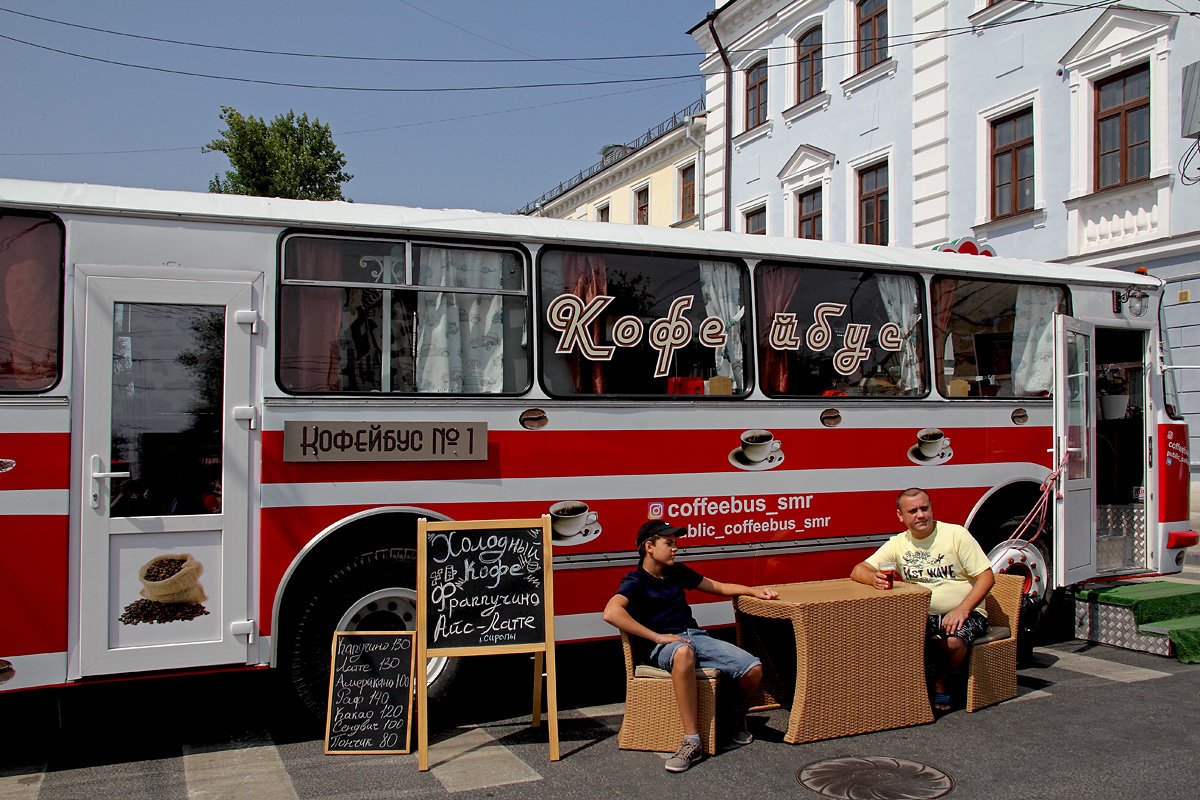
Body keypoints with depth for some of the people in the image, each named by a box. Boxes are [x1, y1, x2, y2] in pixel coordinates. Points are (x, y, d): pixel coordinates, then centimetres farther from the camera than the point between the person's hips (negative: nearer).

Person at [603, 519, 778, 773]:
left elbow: (719, 587, 31)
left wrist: (755, 591, 17)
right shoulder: (635, 582, -2)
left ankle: (738, 711, 17)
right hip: (661, 647, -6)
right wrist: (657, 637, -23)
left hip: (695, 635, 6)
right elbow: (611, 612, -22)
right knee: (683, 652, -44)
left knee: (754, 669, -17)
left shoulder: (677, 572, 19)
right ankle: (692, 743, -37)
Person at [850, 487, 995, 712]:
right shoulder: (897, 544, 6)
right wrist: (874, 578, -26)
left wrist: (962, 610, -21)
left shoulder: (956, 534, -3)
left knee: (952, 642, -34)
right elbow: (858, 570, 0)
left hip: (965, 613, -2)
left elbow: (986, 576, -7)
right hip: (922, 615, 3)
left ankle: (940, 682, -1)